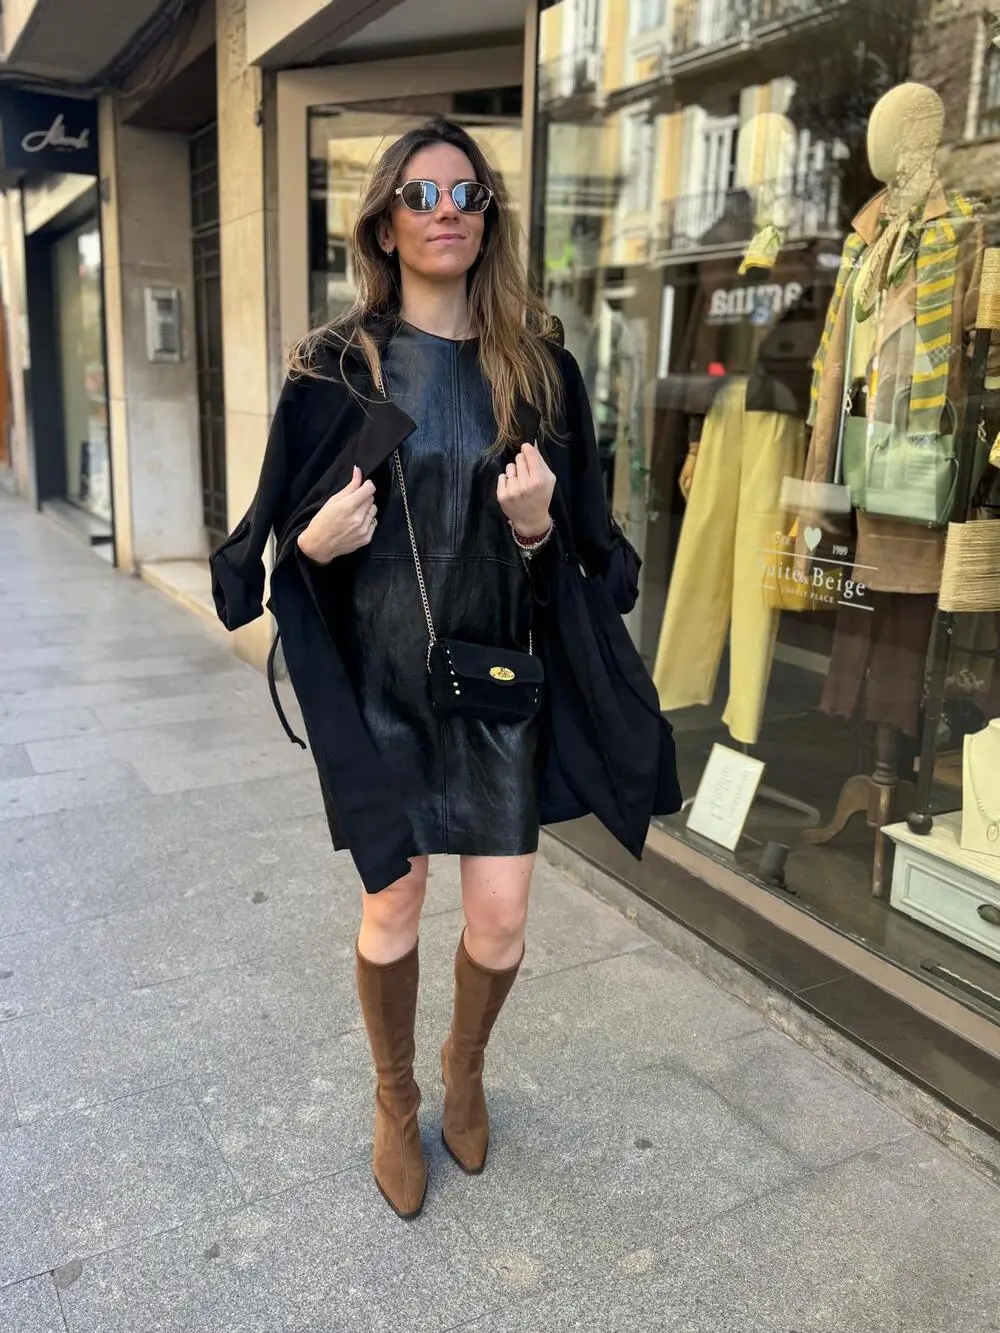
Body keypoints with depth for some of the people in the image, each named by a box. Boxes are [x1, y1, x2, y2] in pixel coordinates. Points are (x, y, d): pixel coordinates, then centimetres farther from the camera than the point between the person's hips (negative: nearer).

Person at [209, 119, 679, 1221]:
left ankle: (464, 1065, 37)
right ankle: (396, 1102, 36)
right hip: (378, 675, -1)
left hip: (500, 674, 2)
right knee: (393, 908, 7)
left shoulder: (537, 367, 3)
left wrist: (537, 527, -16)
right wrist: (316, 542, -19)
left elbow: (584, 542, 6)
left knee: (500, 919, 3)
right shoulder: (335, 368, -2)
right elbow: (284, 531, 3)